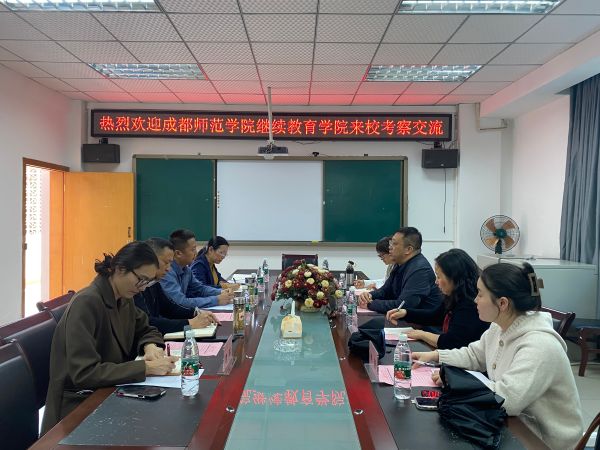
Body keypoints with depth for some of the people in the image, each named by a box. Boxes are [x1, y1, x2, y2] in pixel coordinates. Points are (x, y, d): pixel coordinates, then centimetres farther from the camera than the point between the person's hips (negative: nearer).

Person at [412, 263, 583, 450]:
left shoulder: (538, 347, -30)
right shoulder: (500, 327, -2)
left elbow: (506, 399, -36)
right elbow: (474, 355, 14)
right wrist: (435, 355, 2)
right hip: (514, 422, 7)